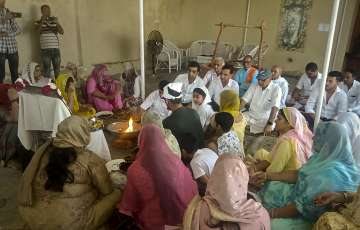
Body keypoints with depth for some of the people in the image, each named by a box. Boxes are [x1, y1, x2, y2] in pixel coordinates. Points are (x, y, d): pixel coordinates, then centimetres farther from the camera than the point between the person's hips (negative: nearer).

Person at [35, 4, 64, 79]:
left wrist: (57, 23, -14)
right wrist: (42, 20, -24)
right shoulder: (39, 22, 7)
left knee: (57, 69, 3)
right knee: (47, 69, -3)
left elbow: (62, 32, 0)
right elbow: (37, 30, -13)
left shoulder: (55, 20, 11)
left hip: (56, 48, 2)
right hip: (45, 49, -2)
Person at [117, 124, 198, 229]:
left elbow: (130, 203, -5)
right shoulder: (176, 161, -14)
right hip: (181, 215, 2)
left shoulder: (135, 169, -19)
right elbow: (191, 189, -1)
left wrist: (123, 207, 16)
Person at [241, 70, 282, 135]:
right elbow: (244, 100, 0)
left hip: (266, 119, -4)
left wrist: (270, 124, -32)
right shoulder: (254, 87, 4)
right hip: (251, 116, 4)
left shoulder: (276, 89, -10)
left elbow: (275, 108, -21)